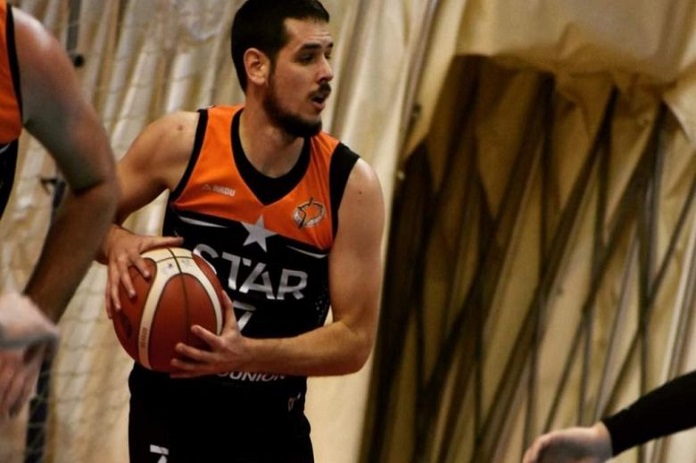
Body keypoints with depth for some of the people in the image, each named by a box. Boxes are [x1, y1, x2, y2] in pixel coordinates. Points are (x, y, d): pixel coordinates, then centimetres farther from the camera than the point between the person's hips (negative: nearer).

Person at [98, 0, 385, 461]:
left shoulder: (351, 185, -12)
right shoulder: (182, 142, -11)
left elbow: (355, 339, -10)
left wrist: (247, 354, -26)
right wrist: (120, 245, -18)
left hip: (273, 424, 1)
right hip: (169, 405, -1)